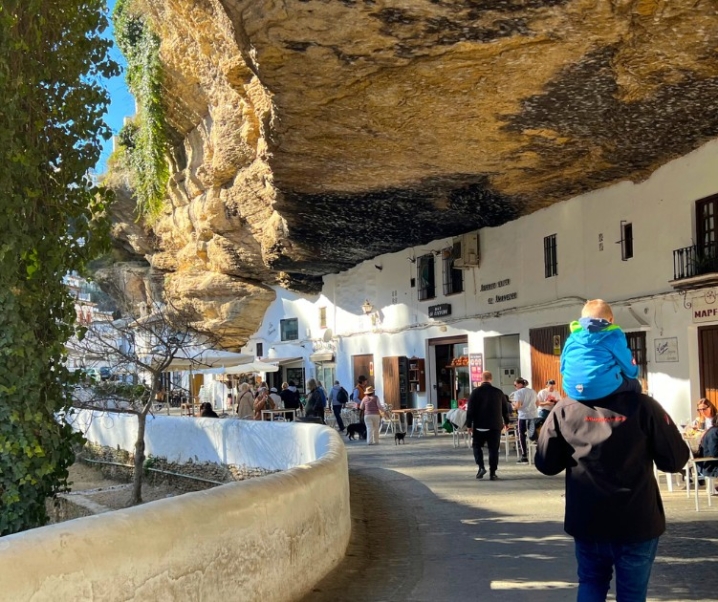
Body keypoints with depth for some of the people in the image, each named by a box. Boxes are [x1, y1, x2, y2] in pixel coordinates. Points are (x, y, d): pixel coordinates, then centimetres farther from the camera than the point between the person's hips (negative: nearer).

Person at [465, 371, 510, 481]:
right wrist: (506, 422, 24)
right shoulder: (498, 392, 3)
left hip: (480, 425, -2)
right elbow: (505, 408, 11)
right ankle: (492, 473, 2)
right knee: (493, 449, 5)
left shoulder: (476, 392, -5)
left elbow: (470, 409, -7)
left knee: (477, 446, 12)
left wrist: (469, 424, -2)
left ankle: (481, 467, -6)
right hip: (495, 425, 2)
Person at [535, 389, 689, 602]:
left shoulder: (565, 408, -8)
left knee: (591, 584, 21)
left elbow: (545, 463, 0)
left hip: (587, 521, 2)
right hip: (637, 522, -2)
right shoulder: (641, 405, -13)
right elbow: (675, 460, -7)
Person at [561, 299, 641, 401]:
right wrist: (633, 373, 33)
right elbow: (630, 367, 10)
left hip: (573, 391, 5)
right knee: (634, 384, 24)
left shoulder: (572, 339, 16)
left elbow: (563, 368, 23)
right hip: (604, 388, -5)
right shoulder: (613, 337, 4)